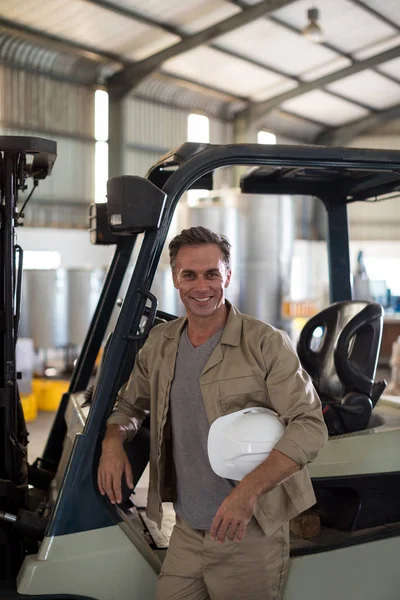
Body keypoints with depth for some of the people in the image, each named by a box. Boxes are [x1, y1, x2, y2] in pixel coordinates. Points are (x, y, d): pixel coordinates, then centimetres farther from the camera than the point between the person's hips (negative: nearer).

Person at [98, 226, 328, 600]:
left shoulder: (266, 343, -11)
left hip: (250, 533, -4)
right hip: (186, 531, 5)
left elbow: (310, 426, -15)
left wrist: (249, 489, -25)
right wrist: (113, 442, -2)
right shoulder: (159, 343, 6)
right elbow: (130, 403, 20)